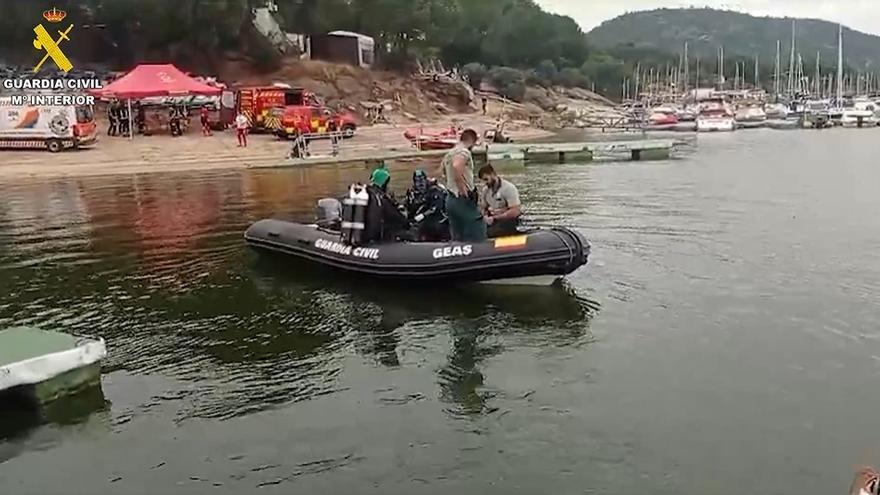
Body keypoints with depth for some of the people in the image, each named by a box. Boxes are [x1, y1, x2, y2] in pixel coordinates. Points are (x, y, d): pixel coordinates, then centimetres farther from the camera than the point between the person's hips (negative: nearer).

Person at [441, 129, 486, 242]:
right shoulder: (464, 152, -13)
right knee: (478, 236, -3)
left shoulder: (449, 153, 14)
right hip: (464, 200, -9)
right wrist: (462, 188, -25)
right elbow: (456, 166, -33)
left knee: (457, 238, 13)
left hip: (450, 199, 9)